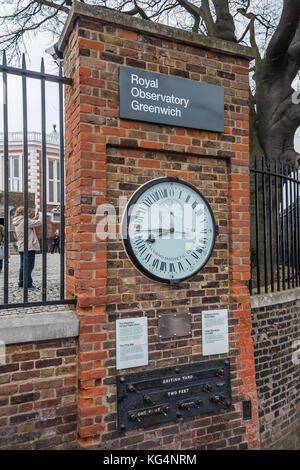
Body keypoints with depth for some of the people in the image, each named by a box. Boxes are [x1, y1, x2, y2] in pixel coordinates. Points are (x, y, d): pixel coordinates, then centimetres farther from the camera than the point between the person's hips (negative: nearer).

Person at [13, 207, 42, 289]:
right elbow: (38, 223, -13)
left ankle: (21, 283, 18)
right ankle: (28, 283, -3)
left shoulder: (16, 223, 13)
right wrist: (39, 218, 7)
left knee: (22, 265, 14)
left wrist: (34, 219, 17)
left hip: (21, 247, 9)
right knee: (29, 265, -4)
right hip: (29, 247, -9)